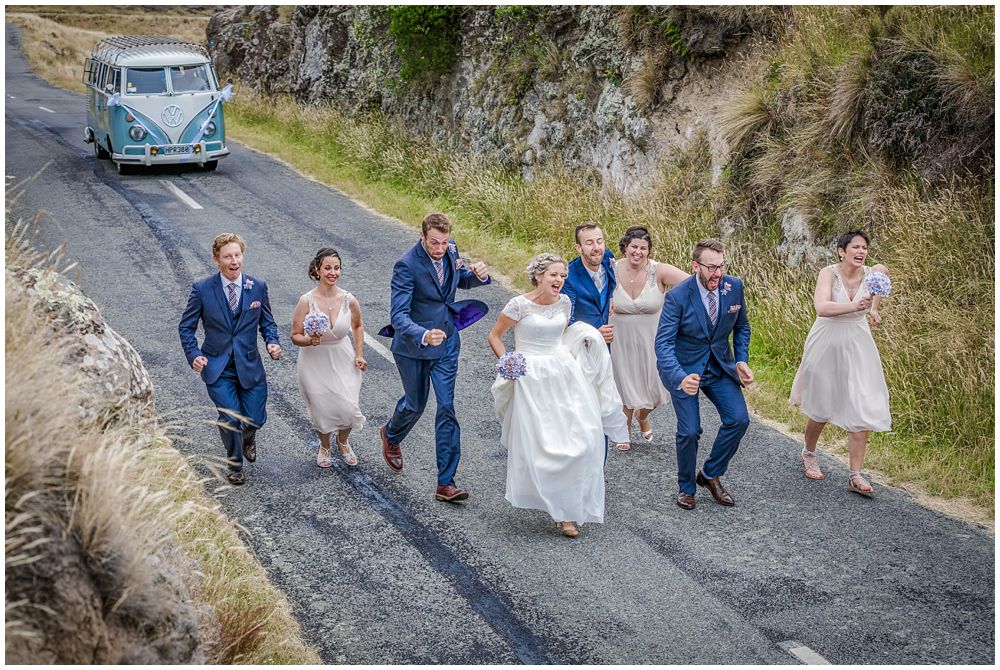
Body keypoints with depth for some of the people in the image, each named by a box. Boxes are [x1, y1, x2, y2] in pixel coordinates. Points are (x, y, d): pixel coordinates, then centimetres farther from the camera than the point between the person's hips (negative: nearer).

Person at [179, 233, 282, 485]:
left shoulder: (258, 287, -2)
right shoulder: (202, 289, -8)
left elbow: (267, 322, 9)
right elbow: (186, 327, 0)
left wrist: (272, 342, -11)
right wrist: (194, 355, -14)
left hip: (249, 365, 2)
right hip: (217, 367, -2)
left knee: (255, 419, 2)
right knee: (229, 419, -9)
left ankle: (248, 437, 43)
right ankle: (235, 464, 20)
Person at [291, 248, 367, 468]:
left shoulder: (349, 300, -11)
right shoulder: (306, 301, -18)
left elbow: (358, 325, 10)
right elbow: (295, 336, -9)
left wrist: (359, 355, 5)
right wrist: (309, 340, -30)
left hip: (343, 360, 2)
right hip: (314, 362, -1)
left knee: (348, 407, -3)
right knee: (321, 408, 8)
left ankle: (343, 442, 32)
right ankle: (324, 446, 41)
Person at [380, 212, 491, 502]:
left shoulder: (451, 251, -7)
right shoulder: (407, 265, -25)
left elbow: (461, 280, 14)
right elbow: (399, 316, -30)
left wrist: (479, 275, -10)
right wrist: (423, 336, -49)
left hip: (446, 343, 4)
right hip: (413, 347, -4)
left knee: (447, 408, -2)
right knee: (415, 404, 15)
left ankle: (446, 482, 1)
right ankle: (391, 435, 52)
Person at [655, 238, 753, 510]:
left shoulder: (734, 287, -10)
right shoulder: (677, 296, -24)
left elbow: (741, 326, 8)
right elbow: (663, 343, -28)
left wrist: (741, 361, -5)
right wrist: (680, 378, -44)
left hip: (720, 365, 4)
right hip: (684, 368, -4)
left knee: (739, 419, -8)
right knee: (690, 430, -8)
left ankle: (710, 475, 15)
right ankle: (686, 487, 18)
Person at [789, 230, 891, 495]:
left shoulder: (872, 274, -7)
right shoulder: (829, 273, -18)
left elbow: (884, 271, 20)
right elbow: (822, 308, -34)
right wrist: (855, 306, -46)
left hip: (857, 347, 3)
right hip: (827, 345, -3)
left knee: (862, 410, -6)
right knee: (821, 407, 14)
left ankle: (855, 476, 0)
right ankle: (809, 453, 42)